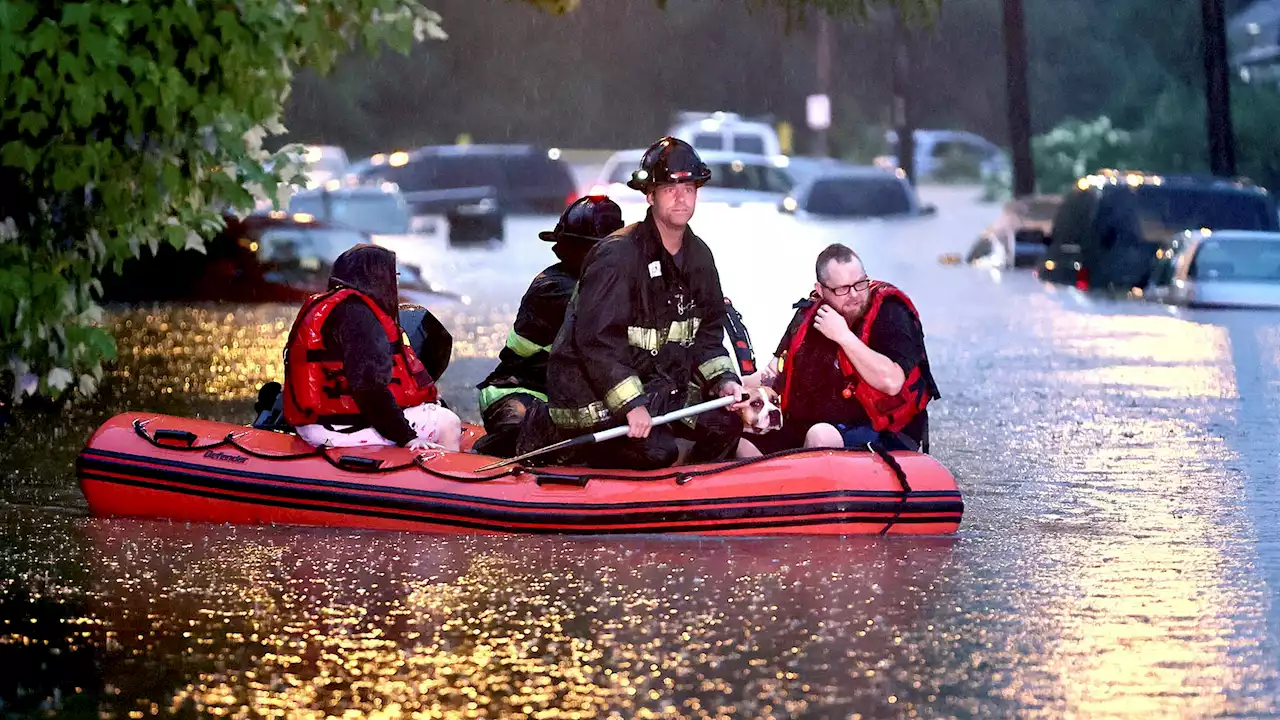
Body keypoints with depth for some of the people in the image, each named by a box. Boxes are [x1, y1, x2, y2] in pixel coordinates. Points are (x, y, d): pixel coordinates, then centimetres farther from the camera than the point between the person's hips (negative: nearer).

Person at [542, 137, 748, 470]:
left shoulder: (699, 256, 6)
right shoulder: (616, 255, -21)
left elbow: (706, 334, 12)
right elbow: (596, 341, -25)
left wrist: (724, 380, -6)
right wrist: (631, 404, -29)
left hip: (658, 385, 8)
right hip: (593, 391, -8)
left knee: (726, 422, -4)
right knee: (654, 452, -24)